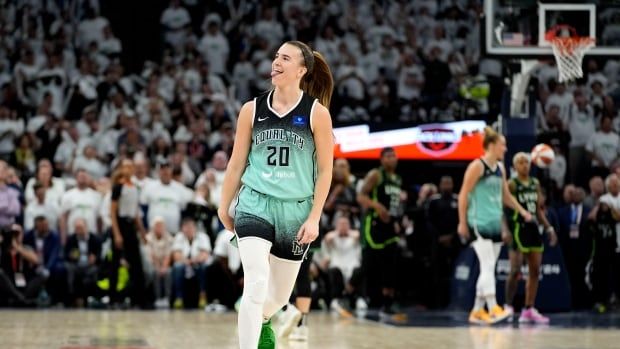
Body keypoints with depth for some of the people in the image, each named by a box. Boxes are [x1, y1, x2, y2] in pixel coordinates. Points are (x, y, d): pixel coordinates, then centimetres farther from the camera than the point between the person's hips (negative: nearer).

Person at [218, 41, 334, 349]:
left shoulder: (317, 113, -4)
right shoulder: (252, 110, 1)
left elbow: (325, 170, -1)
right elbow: (237, 163, 10)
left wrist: (314, 217, -6)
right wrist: (224, 206, 14)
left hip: (295, 209, 1)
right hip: (255, 204, -1)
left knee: (281, 293, 15)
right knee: (256, 285, -20)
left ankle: (262, 321, 50)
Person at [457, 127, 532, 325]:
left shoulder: (500, 168, 15)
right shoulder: (477, 166, -9)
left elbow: (505, 195, 25)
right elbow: (463, 195, -10)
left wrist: (521, 211, 14)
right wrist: (462, 222, -12)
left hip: (495, 223, 8)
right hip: (478, 223, -8)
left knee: (488, 269, 7)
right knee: (487, 266, -16)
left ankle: (477, 311, 12)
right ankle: (493, 309, -22)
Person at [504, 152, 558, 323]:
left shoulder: (535, 183, 11)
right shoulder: (512, 184, -8)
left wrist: (549, 228, 12)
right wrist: (505, 230, -25)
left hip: (533, 228, 7)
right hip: (518, 228, -7)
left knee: (535, 271, 5)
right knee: (516, 271, -11)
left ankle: (529, 310, 9)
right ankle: (508, 306, 1)